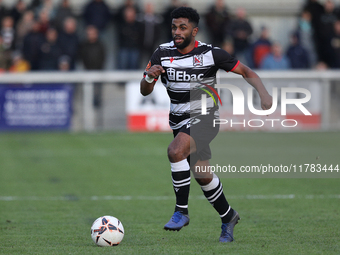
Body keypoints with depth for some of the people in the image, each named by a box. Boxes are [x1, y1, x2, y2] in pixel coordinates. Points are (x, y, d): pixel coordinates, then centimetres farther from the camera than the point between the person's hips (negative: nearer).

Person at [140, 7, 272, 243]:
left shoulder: (210, 53, -12)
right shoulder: (162, 53, -4)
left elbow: (246, 71, -5)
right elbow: (145, 91, -4)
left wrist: (263, 93, -21)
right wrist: (150, 76, -26)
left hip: (205, 118, -5)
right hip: (179, 121, 5)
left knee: (175, 151, -31)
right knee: (202, 176, 11)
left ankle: (181, 212, -19)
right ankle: (228, 217, 34)